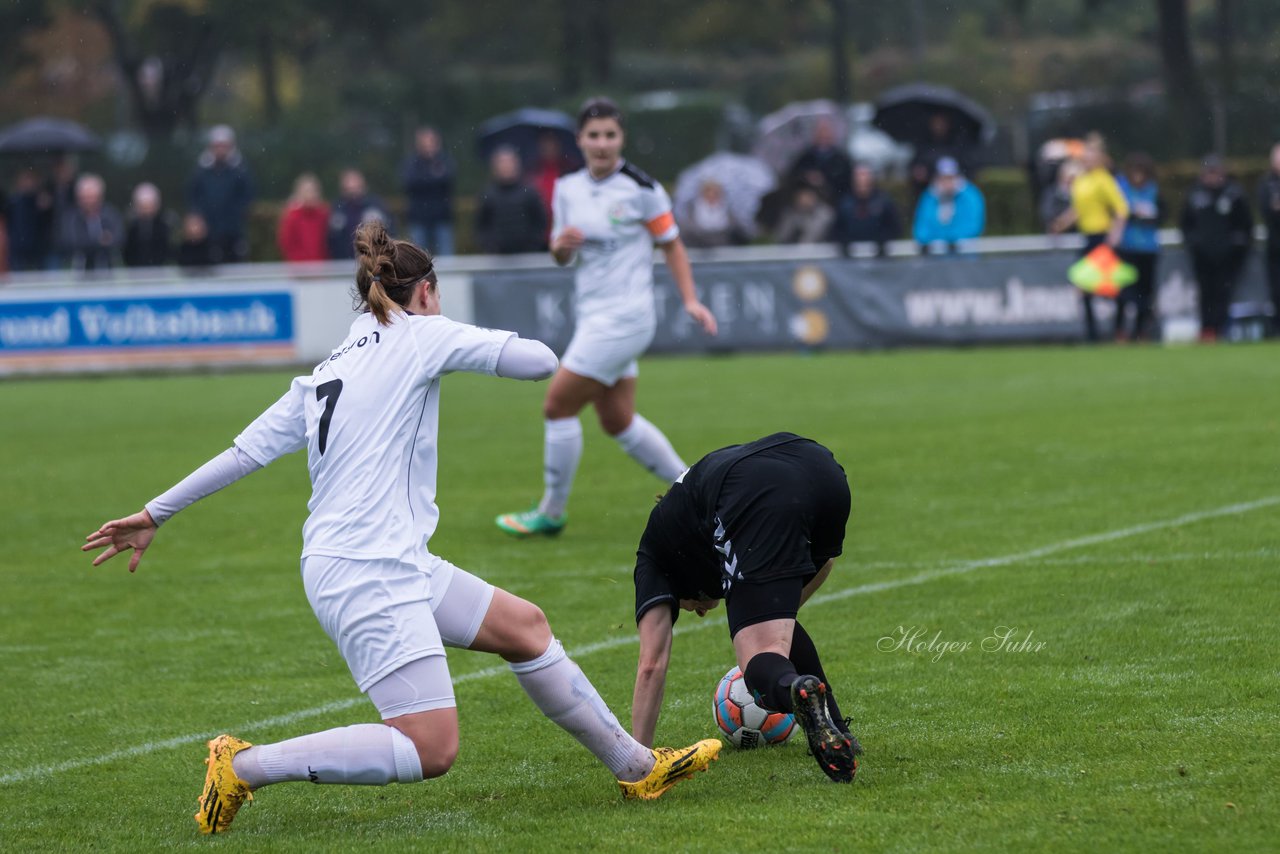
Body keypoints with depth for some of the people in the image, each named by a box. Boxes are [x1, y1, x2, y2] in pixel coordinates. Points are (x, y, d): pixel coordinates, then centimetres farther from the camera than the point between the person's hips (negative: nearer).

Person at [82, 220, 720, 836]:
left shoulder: (325, 375, 18)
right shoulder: (419, 335, -2)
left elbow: (244, 452, 13)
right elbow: (540, 361, -6)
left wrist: (154, 515, 18)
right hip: (367, 572, -9)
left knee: (524, 625, 18)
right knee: (431, 750, -15)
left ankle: (636, 766, 26)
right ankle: (244, 766, -12)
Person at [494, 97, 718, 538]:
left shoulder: (641, 188, -11)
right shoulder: (568, 189, 7)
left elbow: (671, 244, -1)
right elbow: (562, 257, 14)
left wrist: (690, 300, -7)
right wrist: (560, 246, -9)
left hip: (624, 316, -7)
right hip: (593, 316, 7)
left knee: (558, 406, -7)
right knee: (618, 421, 12)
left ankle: (551, 513, 6)